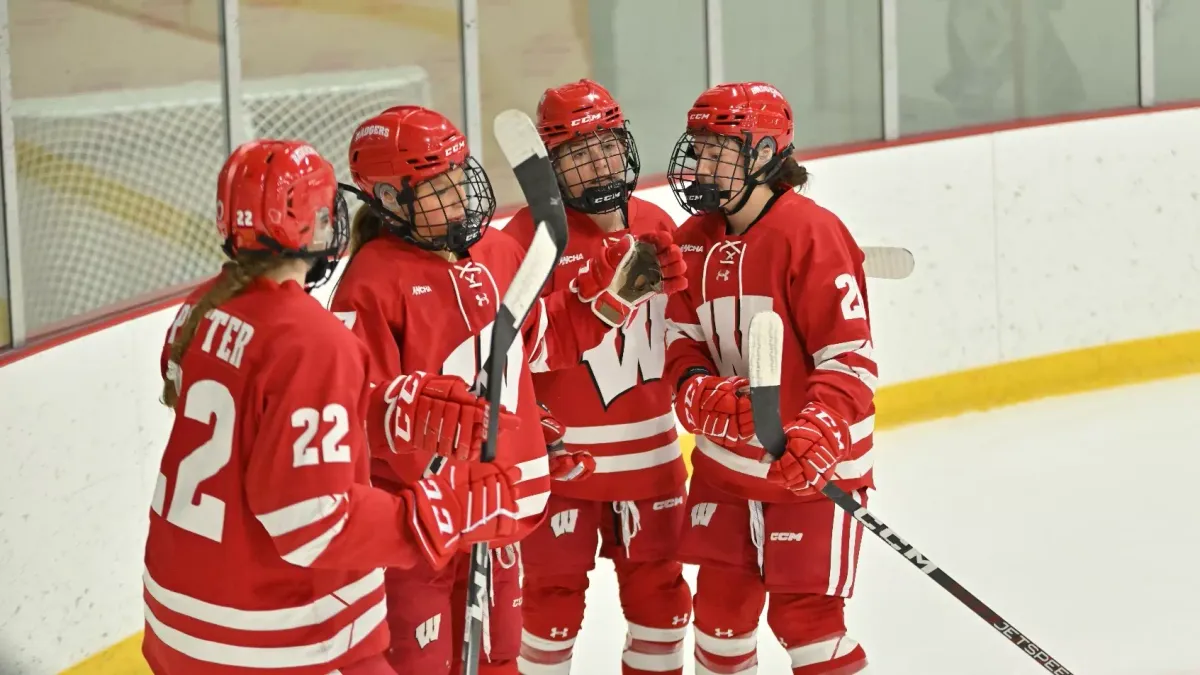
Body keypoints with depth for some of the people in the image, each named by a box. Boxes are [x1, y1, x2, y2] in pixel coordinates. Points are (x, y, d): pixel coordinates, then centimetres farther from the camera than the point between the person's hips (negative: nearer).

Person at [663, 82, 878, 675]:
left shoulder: (811, 234, -17)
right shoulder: (695, 239, 6)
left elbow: (850, 359, -19)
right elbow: (682, 337, 8)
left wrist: (817, 437, -32)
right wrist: (699, 392, -14)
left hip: (809, 466, -7)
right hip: (725, 460, 7)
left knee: (803, 616, -5)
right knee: (719, 605, 14)